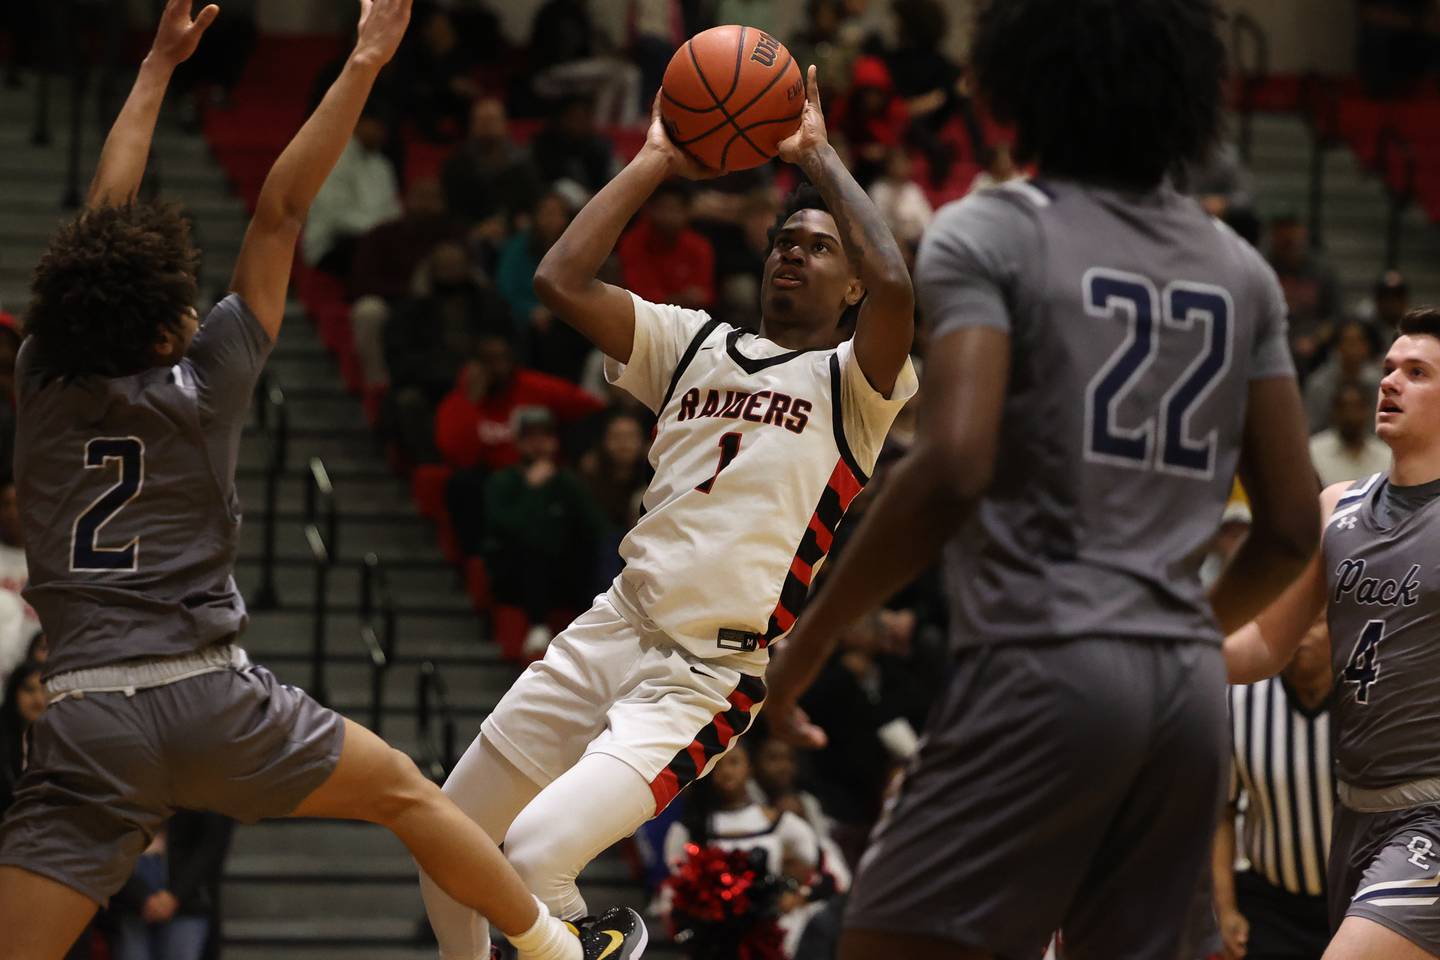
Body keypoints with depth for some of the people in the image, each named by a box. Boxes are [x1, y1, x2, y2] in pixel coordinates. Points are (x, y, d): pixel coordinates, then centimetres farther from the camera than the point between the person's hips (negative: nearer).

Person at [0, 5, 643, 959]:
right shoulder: (200, 385, -2)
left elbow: (106, 212, 18)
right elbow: (280, 213, 0)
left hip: (85, 720, 2)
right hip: (211, 699, -2)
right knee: (404, 789, 20)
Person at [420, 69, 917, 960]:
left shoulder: (851, 383, -2)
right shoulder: (697, 344, 13)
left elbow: (895, 288, -24)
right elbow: (562, 279, 2)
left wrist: (822, 158, -12)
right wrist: (655, 162, 3)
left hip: (702, 679, -6)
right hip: (608, 636, 6)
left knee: (537, 852, -26)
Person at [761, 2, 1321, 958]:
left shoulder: (989, 234, -3)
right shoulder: (1239, 268, 15)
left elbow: (954, 468, -16)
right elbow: (1292, 525, 14)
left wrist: (809, 641, -6)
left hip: (1044, 668, -6)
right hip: (1190, 687, 6)